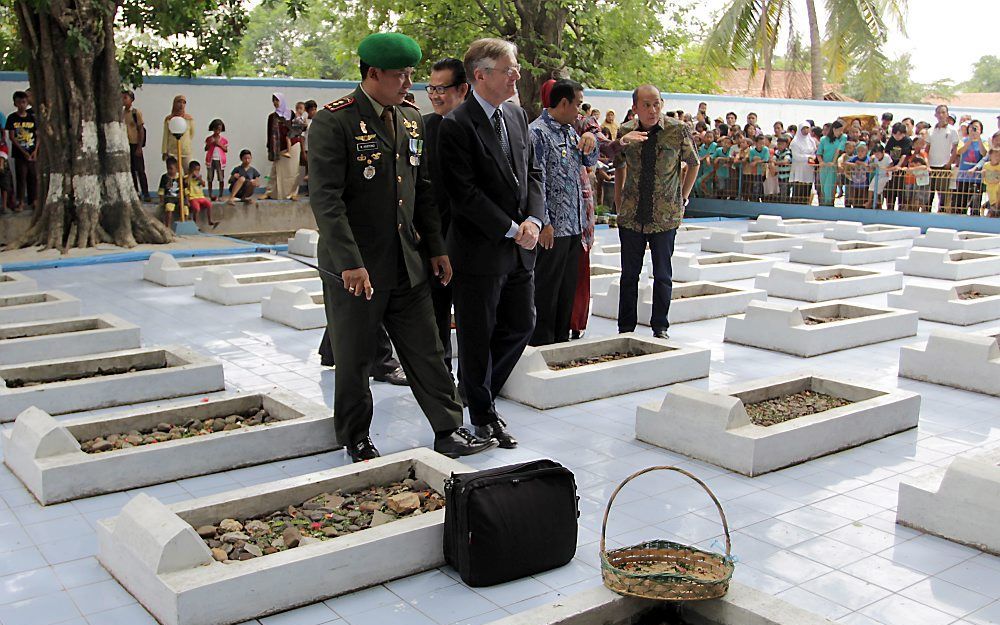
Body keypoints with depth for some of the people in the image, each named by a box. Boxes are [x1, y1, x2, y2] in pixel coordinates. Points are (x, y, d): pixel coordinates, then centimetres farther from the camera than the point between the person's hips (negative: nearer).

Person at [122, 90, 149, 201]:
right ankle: (135, 193, 14)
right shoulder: (121, 113, 8)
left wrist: (139, 147, -11)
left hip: (135, 145, -5)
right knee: (130, 170, 8)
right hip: (125, 145, 5)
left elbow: (141, 130, -7)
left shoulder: (136, 113, -6)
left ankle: (145, 193, -1)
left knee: (140, 170, -5)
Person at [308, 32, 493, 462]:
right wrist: (350, 263, -24)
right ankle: (356, 441, 26)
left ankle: (450, 434, 19)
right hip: (354, 268, -6)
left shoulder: (411, 119, 10)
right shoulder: (334, 121, -12)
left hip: (407, 264, 6)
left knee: (427, 352, 9)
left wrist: (436, 248, 13)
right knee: (354, 359, 9)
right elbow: (325, 198, -19)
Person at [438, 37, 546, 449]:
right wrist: (512, 229, -16)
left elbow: (532, 172, 12)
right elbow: (465, 193, -19)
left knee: (521, 325, 14)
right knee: (477, 337, 7)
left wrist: (533, 220, -4)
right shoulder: (456, 125, -15)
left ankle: (480, 391, 35)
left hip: (520, 247, 7)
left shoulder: (517, 115, 10)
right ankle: (482, 415, 24)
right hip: (480, 249, -7)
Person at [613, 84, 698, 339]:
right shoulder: (625, 132, 0)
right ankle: (626, 328, 18)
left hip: (665, 215, -2)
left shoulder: (678, 131, -6)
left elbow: (693, 164, 9)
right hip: (631, 215, 2)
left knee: (662, 275, 6)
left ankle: (660, 328, 17)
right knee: (629, 274, 8)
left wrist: (683, 198, 7)